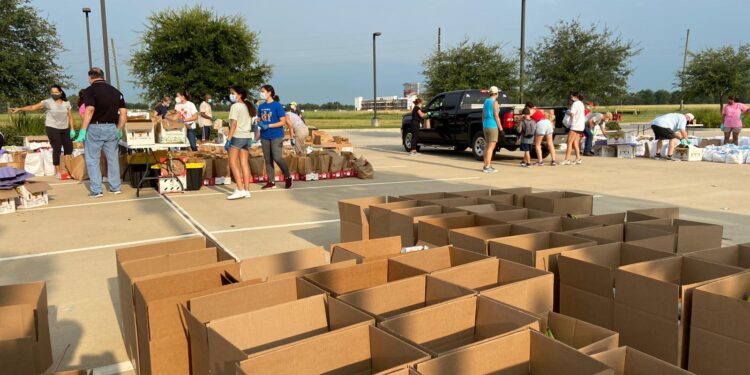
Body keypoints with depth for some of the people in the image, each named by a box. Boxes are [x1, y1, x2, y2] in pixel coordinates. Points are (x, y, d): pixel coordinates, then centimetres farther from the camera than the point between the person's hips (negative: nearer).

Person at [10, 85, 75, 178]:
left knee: (69, 147, 5)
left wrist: (72, 129, 4)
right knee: (57, 148, -7)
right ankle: (58, 171, -3)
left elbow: (70, 117, 8)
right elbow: (33, 107, -15)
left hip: (65, 129, 4)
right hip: (52, 128, -4)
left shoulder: (66, 103, 5)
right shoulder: (47, 102, -6)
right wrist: (19, 109, -27)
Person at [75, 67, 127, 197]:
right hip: (112, 128, 4)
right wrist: (119, 130, 15)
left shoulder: (91, 89, -6)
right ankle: (115, 187, 18)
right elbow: (124, 112, 6)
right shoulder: (116, 91, 9)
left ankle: (96, 190, 5)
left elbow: (90, 110, -18)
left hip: (95, 128, -4)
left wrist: (83, 130, -17)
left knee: (92, 160, 6)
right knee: (113, 158, 14)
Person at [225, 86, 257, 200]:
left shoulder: (235, 106, -9)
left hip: (238, 136, -8)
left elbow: (234, 124, -15)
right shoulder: (248, 106, 14)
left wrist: (228, 139, -14)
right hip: (248, 136, 8)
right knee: (244, 164, 8)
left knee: (233, 163, -3)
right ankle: (247, 190, 8)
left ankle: (240, 190, -9)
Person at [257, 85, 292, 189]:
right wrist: (259, 123, -3)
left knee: (277, 158, -13)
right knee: (268, 159, 7)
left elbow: (283, 122, -10)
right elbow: (259, 119, 21)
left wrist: (269, 125, -17)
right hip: (265, 136, 6)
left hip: (276, 136, -6)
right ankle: (271, 182, 14)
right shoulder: (261, 106, 10)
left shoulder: (277, 105, -8)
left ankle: (288, 177, 8)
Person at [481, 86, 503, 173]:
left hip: (486, 125, 8)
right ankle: (487, 167, -9)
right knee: (491, 147, -6)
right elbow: (496, 116, -14)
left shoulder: (486, 101, 12)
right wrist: (501, 128, -11)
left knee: (487, 146, 14)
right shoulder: (494, 102, -10)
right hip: (493, 126, -8)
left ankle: (486, 165, 17)